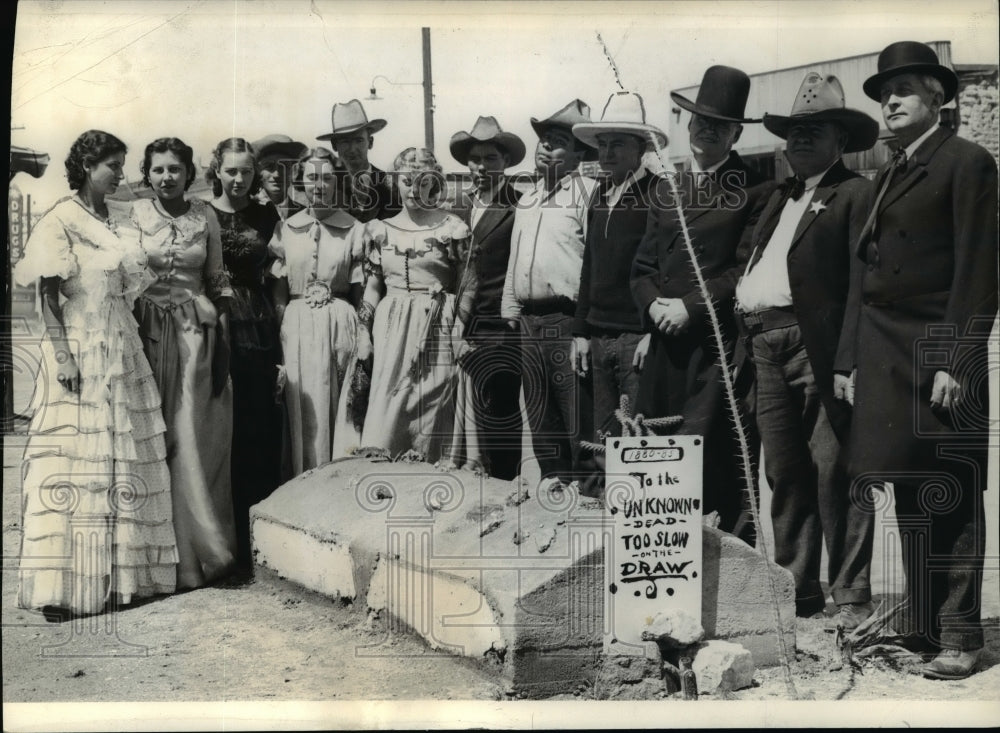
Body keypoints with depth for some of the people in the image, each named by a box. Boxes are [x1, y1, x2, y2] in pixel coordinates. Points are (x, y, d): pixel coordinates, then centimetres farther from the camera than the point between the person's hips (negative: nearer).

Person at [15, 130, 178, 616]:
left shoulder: (114, 224, 14)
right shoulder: (60, 221, -5)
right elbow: (48, 295, -10)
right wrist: (62, 356, -18)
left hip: (122, 353, 7)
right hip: (80, 351, -7)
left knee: (126, 463, 8)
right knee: (75, 466, -6)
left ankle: (121, 572, 17)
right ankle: (62, 586, -2)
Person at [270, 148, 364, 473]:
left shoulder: (354, 229, 3)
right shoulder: (286, 229, 8)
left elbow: (360, 291, 3)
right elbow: (279, 290, 9)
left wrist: (363, 344, -2)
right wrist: (281, 332, -1)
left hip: (340, 324, -1)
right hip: (297, 327, 2)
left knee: (337, 409, 0)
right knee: (302, 411, 3)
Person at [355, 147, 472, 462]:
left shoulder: (453, 229, 1)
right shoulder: (380, 230, 10)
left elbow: (464, 288, 2)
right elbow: (372, 287, 13)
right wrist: (364, 332, 7)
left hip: (436, 329, -2)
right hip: (391, 329, 2)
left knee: (431, 414, -2)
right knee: (384, 418, -3)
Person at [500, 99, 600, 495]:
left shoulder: (587, 192, -3)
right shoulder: (527, 199, 19)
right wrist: (510, 309, 15)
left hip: (567, 316, -7)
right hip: (528, 316, 7)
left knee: (575, 402, -6)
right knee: (538, 403, 10)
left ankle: (585, 476, 4)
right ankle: (552, 474, 20)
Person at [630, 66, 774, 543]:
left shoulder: (755, 191, 0)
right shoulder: (666, 191, 20)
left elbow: (748, 268, -7)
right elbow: (642, 266, 18)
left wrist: (690, 306, -12)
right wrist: (654, 305, -2)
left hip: (720, 343, -6)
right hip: (666, 341, 6)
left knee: (712, 460, -9)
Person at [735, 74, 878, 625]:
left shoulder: (855, 194, 0)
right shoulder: (779, 198, 24)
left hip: (818, 346, -7)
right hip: (765, 347, 7)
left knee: (833, 471, -6)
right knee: (783, 475, 10)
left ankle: (850, 597, 3)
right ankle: (797, 589, 20)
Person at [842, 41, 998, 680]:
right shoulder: (887, 175, 19)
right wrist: (850, 360, 14)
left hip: (937, 353, -7)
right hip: (886, 356, 7)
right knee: (909, 496, 10)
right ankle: (919, 620, 19)